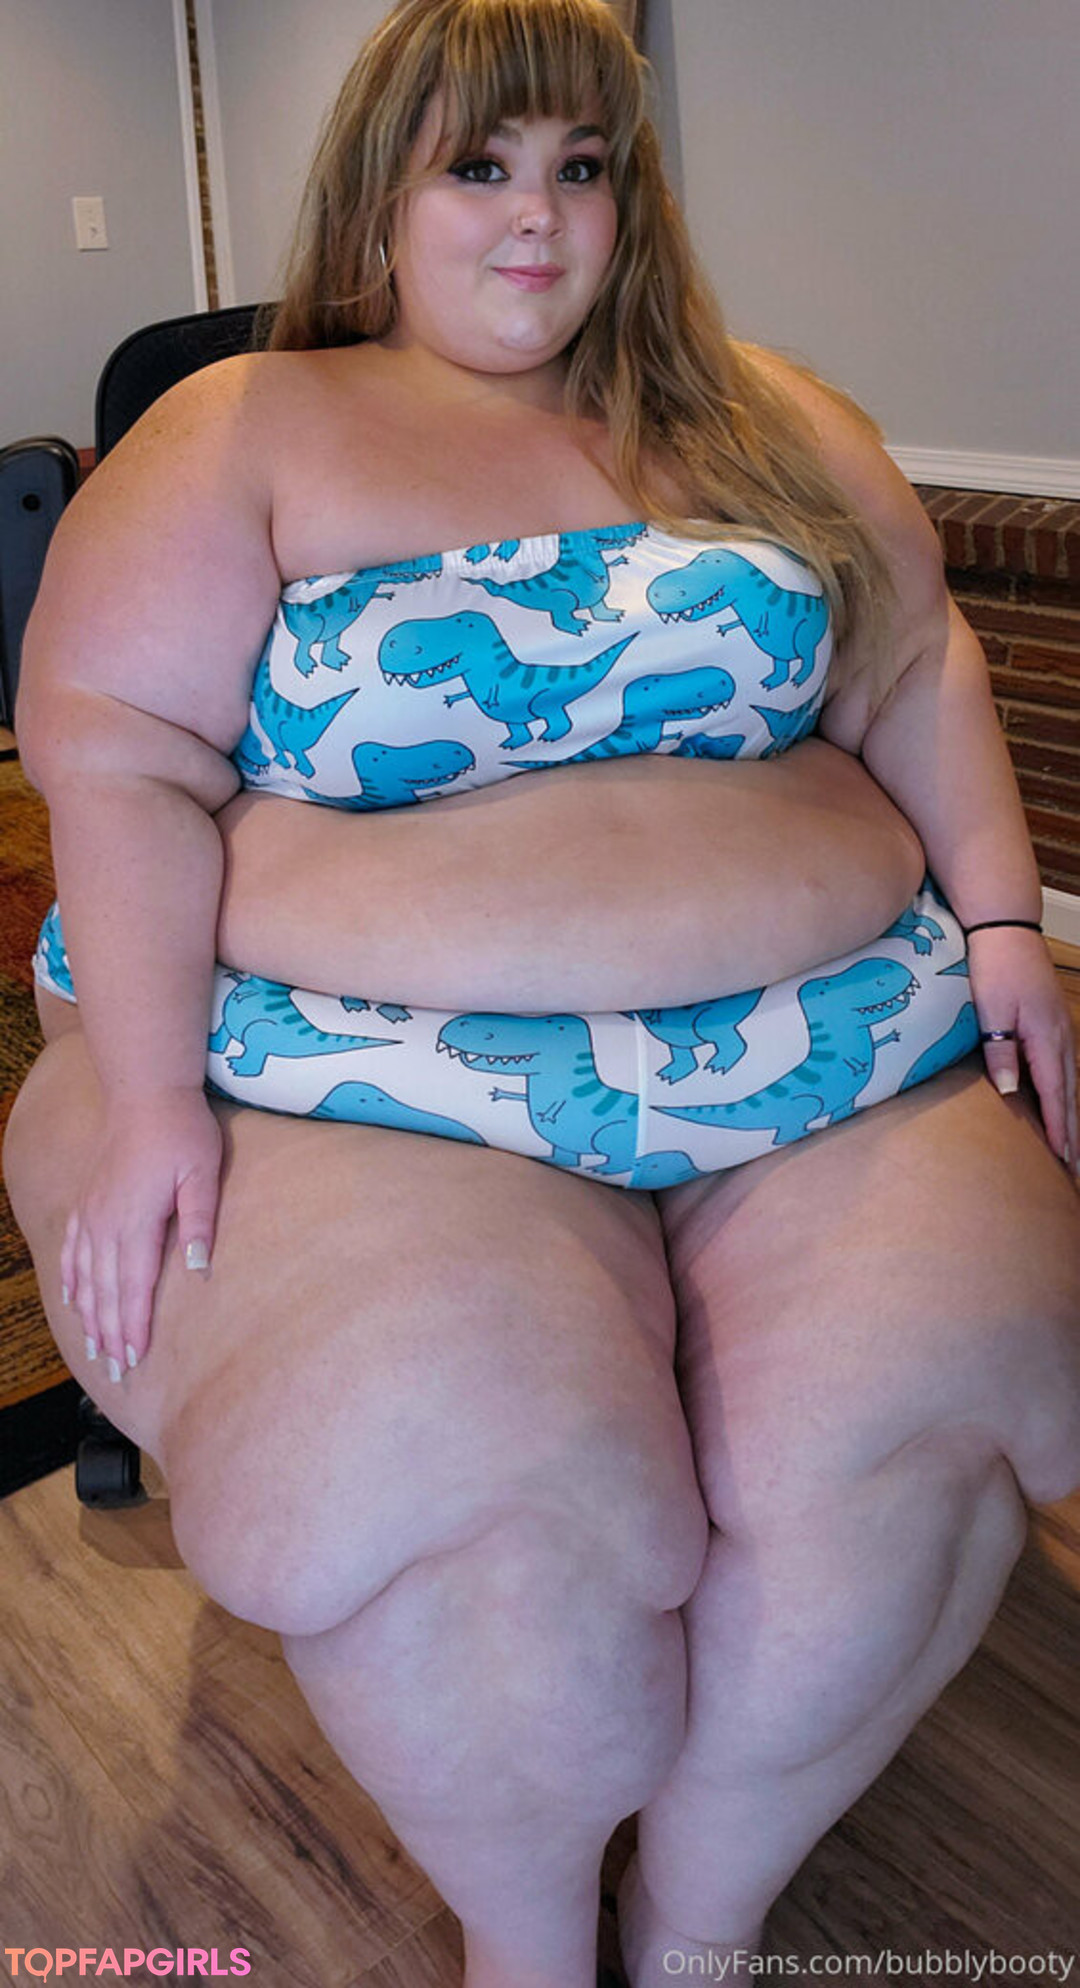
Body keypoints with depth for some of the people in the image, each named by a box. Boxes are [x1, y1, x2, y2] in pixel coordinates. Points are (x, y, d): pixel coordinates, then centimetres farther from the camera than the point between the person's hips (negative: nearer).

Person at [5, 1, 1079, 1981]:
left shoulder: (761, 419, 20)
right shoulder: (242, 431, 9)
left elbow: (918, 670, 20)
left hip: (835, 1051, 4)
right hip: (365, 1079, -2)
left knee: (906, 1428, -24)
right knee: (464, 1506, -29)